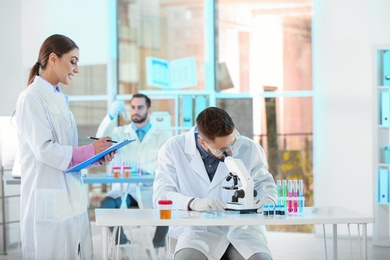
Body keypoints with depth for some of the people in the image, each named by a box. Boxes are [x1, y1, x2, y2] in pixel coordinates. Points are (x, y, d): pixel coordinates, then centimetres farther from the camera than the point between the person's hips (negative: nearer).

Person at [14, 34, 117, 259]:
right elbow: (44, 150, -18)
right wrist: (90, 151, -12)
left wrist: (98, 156, 2)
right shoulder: (32, 98, -10)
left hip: (72, 198, 8)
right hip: (48, 201, -8)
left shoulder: (60, 98, 15)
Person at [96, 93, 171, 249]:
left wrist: (144, 168, -21)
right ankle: (122, 242, -8)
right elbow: (101, 140, -7)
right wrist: (111, 115, -24)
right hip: (124, 188, 1)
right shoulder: (120, 133, 14)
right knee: (106, 204, -32)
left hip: (151, 189, -1)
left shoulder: (162, 136, 11)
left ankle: (158, 245, -9)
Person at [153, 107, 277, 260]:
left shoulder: (249, 148, 4)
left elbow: (265, 184, 19)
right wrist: (195, 203, -28)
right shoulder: (174, 149, -3)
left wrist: (266, 200, -6)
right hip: (197, 229, -1)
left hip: (241, 228, 2)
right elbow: (161, 195, -9)